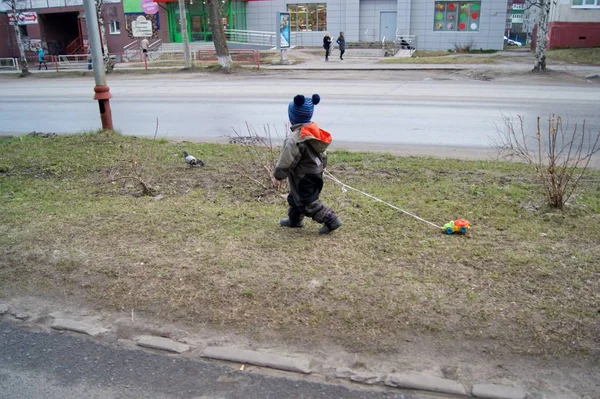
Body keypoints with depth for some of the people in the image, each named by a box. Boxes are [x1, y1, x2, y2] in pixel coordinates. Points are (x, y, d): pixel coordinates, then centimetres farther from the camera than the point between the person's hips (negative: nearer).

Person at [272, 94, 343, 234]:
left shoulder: (295, 138, -30)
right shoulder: (314, 131, -1)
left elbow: (286, 160, -25)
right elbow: (321, 151, 12)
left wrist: (277, 176, -13)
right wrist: (322, 165, 28)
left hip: (304, 177, -10)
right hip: (316, 172, 10)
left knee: (309, 203, 3)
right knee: (295, 197, 25)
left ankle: (331, 220, 5)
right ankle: (294, 219, 40)